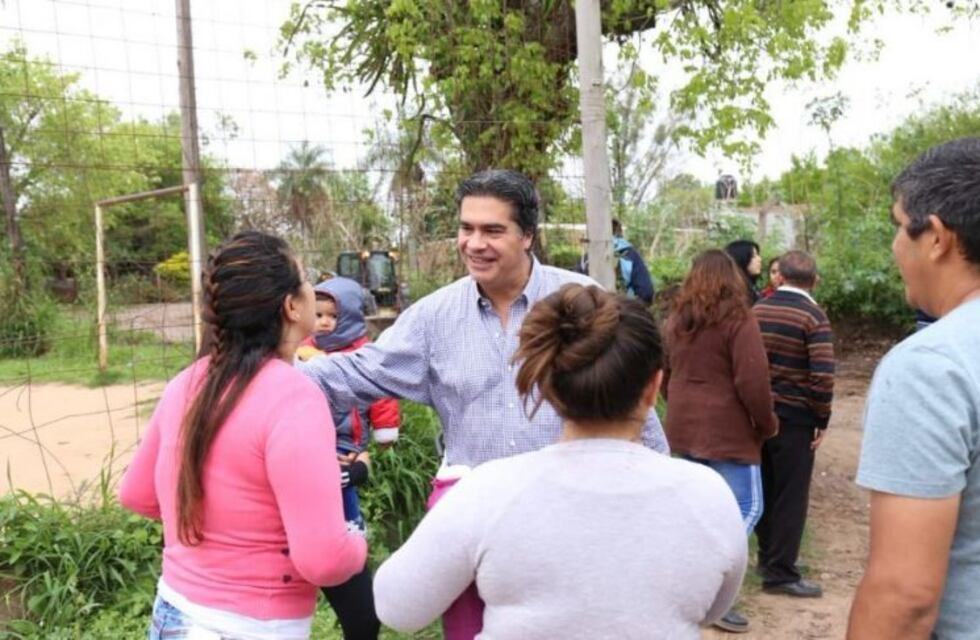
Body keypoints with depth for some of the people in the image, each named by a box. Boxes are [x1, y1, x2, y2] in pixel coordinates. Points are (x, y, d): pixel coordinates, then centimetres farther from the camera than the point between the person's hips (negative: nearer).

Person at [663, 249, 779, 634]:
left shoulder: (676, 319, 9)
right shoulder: (737, 320, -12)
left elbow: (665, 373, 18)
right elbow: (752, 382, -17)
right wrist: (767, 424, -3)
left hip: (684, 428, 7)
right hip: (727, 431, -7)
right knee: (746, 507, 1)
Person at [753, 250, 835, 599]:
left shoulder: (757, 309, 3)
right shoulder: (813, 316, -13)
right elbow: (822, 376, -20)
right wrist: (822, 419, -8)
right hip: (794, 417, -5)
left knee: (765, 488, 17)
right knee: (791, 495, 4)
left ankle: (767, 555, 30)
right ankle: (780, 572, 9)